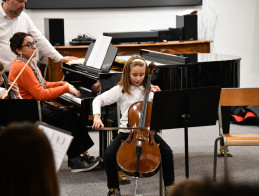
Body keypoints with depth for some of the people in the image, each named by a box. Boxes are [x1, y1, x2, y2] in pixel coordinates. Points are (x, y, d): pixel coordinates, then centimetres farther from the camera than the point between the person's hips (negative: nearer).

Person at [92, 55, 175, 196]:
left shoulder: (150, 90, 8)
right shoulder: (121, 90, 2)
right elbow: (98, 100, 0)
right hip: (126, 131, -1)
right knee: (109, 154, -25)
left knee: (167, 151, -23)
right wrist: (97, 117, -17)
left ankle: (169, 185, -1)